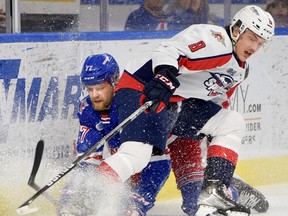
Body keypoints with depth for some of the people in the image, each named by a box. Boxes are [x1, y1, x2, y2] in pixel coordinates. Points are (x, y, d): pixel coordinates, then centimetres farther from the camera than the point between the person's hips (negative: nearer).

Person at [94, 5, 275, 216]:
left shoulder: (240, 70, 18)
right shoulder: (214, 38, -13)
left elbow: (214, 99, 29)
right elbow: (167, 50, -24)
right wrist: (165, 75, -41)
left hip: (180, 103, 10)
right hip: (143, 89, -10)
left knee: (232, 123, 6)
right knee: (136, 155, -29)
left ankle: (213, 192, -3)